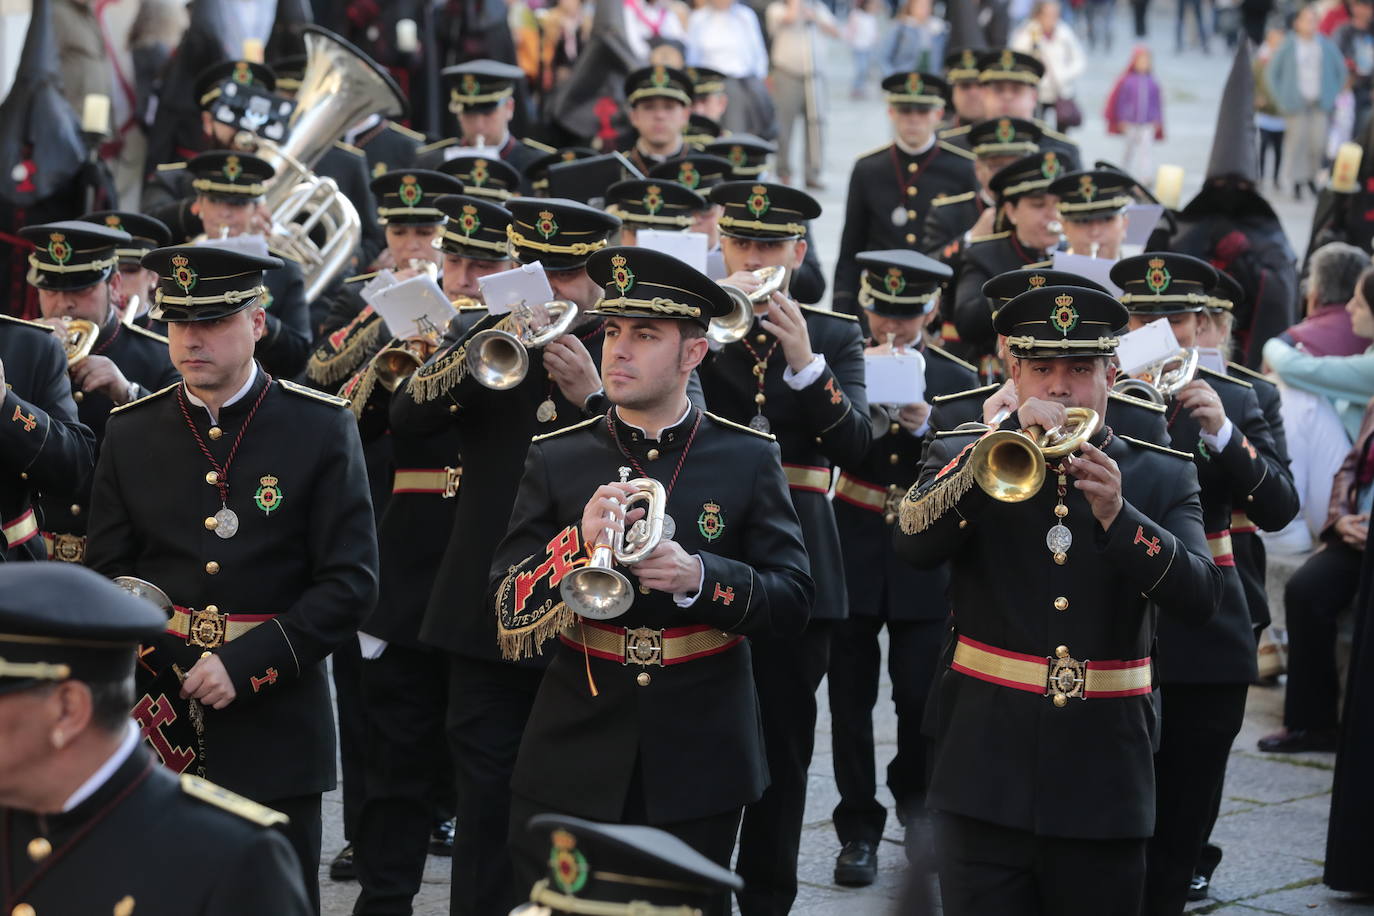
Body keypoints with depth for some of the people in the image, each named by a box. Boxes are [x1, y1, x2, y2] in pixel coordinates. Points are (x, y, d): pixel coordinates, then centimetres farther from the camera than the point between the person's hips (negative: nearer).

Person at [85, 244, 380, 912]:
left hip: (277, 726, -2)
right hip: (158, 720, 2)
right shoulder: (130, 434, 7)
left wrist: (247, 665, -15)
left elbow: (351, 581, -5)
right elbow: (105, 576, 9)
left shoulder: (322, 429, -1)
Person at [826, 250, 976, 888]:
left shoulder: (956, 380, 4)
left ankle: (915, 796, 24)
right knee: (851, 697, 2)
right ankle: (859, 830, 12)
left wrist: (925, 428, -20)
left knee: (921, 693, -2)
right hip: (852, 555, 0)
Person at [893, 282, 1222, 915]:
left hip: (1104, 784, 1)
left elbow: (1199, 597, -8)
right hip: (989, 774, -1)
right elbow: (913, 543, -15)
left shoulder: (1163, 476, 7)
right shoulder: (962, 455, 5)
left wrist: (1117, 515, -23)